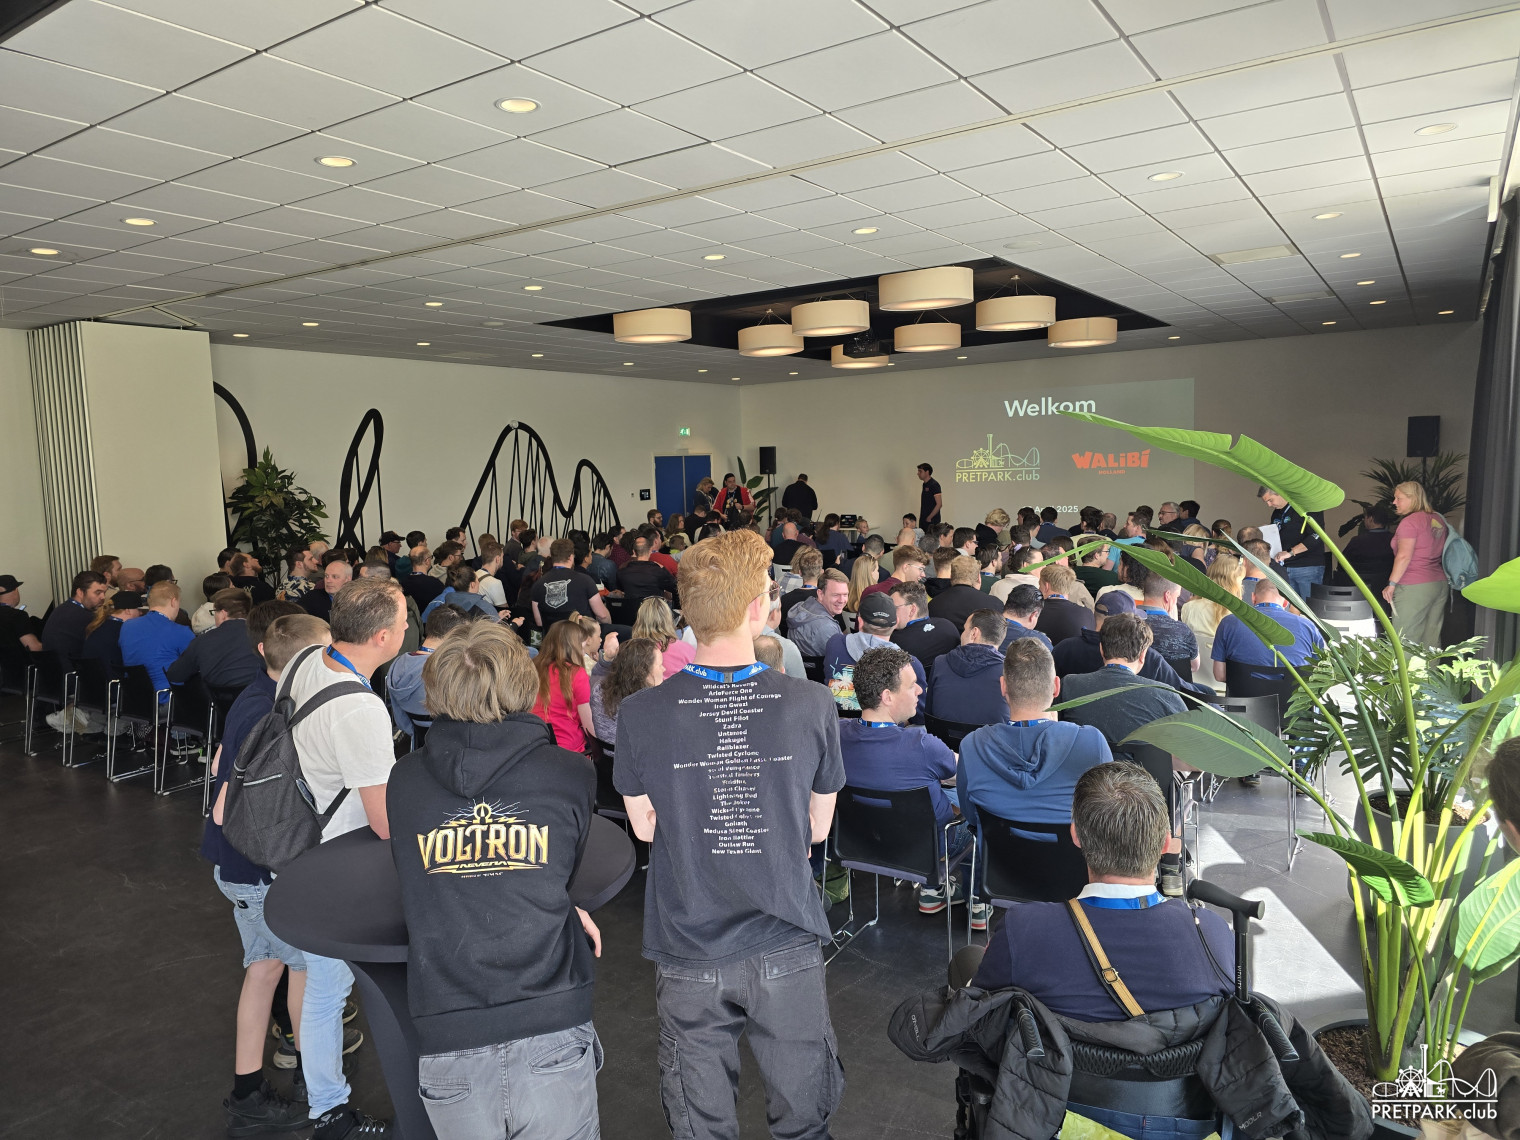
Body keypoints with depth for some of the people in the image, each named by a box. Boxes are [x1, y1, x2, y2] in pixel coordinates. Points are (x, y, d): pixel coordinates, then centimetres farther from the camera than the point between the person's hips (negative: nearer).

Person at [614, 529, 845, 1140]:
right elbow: (818, 826, -1)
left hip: (689, 954, 0)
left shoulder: (639, 714, -15)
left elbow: (645, 826, 1)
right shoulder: (812, 705, -14)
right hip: (787, 948, 0)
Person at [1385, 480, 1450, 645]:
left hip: (1415, 587, -9)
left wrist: (1392, 583, -15)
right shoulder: (1438, 520, 15)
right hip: (1441, 584, 9)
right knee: (1432, 639, 10)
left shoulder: (1410, 522, -11)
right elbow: (1442, 553, 22)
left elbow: (1404, 556, -18)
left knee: (1405, 641, -5)